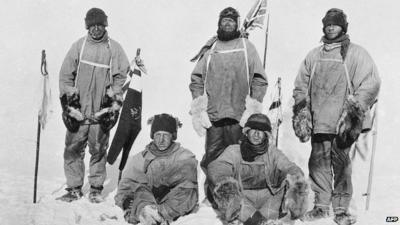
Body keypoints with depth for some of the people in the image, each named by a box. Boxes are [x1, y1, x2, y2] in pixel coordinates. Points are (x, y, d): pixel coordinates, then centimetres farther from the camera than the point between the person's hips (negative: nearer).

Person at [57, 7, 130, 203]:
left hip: (101, 112, -1)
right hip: (78, 110, 2)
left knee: (98, 151, 4)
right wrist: (68, 102, 2)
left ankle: (96, 189, 16)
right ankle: (74, 188, 14)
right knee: (73, 150, 3)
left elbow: (121, 77, 3)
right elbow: (66, 75, 9)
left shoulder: (114, 49, 3)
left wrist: (113, 105, -3)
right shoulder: (78, 46, 7)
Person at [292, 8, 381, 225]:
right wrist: (301, 110, 8)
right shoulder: (314, 55, 16)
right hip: (319, 121, 4)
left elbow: (371, 83, -4)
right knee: (318, 162, 4)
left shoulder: (356, 53, 3)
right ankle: (321, 205, 16)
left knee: (341, 164, -3)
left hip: (343, 123, -4)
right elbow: (301, 85, 19)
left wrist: (354, 109, -12)